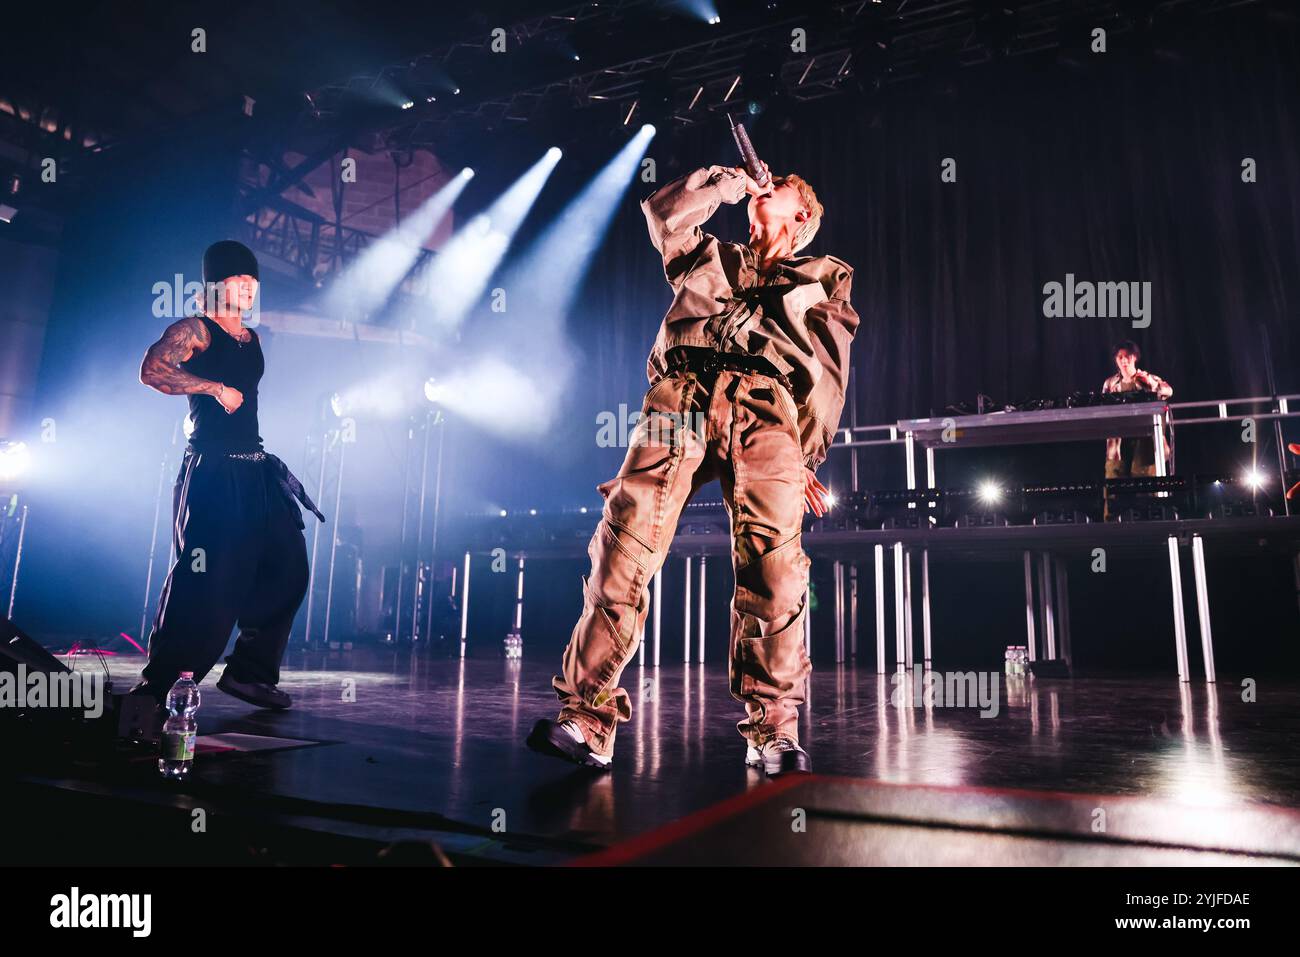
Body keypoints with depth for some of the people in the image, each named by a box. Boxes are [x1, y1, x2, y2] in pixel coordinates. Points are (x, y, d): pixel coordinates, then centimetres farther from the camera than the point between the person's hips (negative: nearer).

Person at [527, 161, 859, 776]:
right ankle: (587, 719, -16)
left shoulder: (826, 278, 29)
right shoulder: (710, 257, 38)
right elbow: (664, 211, 30)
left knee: (774, 565, -21)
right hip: (680, 397, 2)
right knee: (624, 545, -17)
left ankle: (772, 731, -11)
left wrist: (807, 456, 5)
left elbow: (828, 374, 17)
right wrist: (731, 180, 35)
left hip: (766, 409, -1)